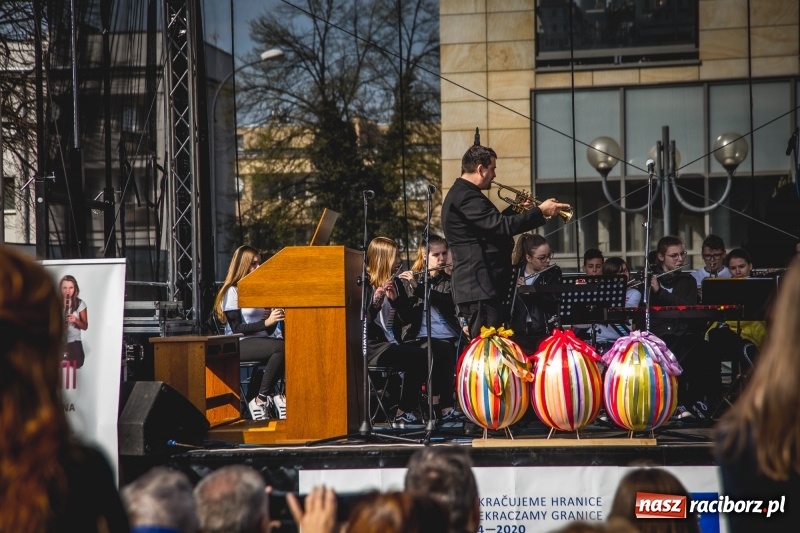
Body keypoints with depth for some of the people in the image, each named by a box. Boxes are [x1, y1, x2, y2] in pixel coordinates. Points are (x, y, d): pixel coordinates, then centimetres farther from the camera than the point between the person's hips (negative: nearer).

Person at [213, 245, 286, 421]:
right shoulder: (233, 292, -2)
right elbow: (237, 329, -13)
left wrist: (274, 318, -6)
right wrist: (266, 322, -22)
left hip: (260, 341, 6)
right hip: (240, 345, -6)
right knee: (281, 348, -33)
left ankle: (267, 398, -20)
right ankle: (262, 398, -22)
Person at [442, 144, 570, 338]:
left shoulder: (462, 194, 19)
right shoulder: (467, 197, -17)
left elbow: (492, 224, 28)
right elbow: (503, 226, -25)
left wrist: (514, 210, 18)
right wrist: (540, 211, -16)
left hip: (479, 285, 11)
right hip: (480, 286, -11)